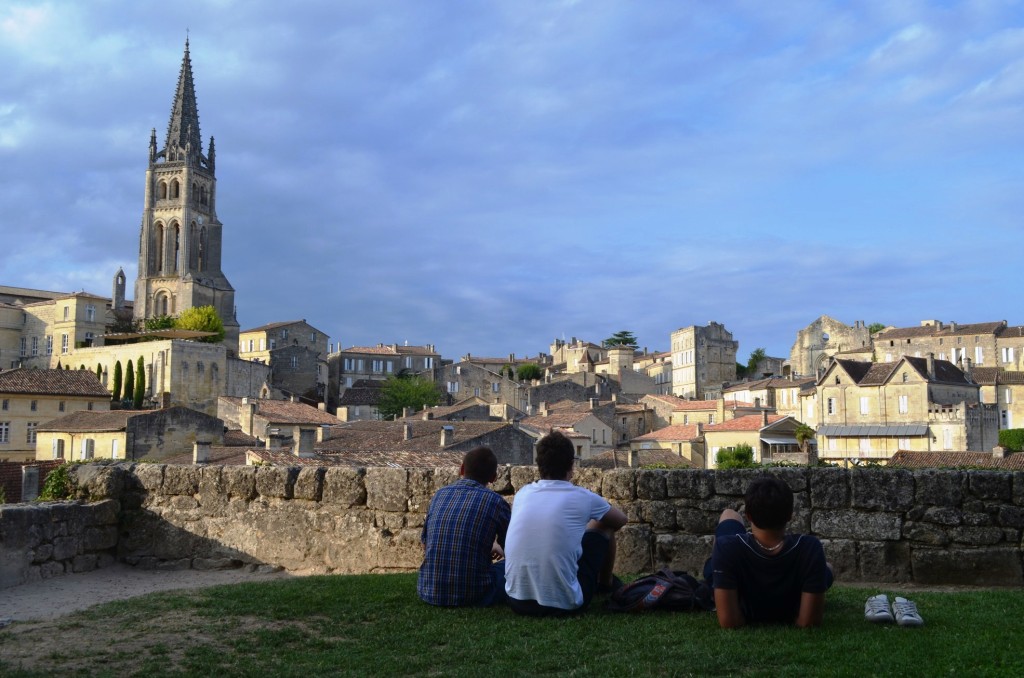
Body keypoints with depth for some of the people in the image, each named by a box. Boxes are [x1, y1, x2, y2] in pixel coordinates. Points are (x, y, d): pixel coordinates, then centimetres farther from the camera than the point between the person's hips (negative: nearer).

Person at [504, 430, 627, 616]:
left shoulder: (522, 494, 6)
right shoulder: (582, 497, -3)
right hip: (563, 604, -4)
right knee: (603, 526, 17)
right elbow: (621, 520, 20)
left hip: (518, 601, 4)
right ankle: (607, 583, 43)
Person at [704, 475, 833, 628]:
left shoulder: (727, 547, -40)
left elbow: (728, 622, -37)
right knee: (827, 569, 32)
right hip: (790, 617, 0)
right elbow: (809, 622, -32)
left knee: (729, 515, 20)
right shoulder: (810, 548, -38)